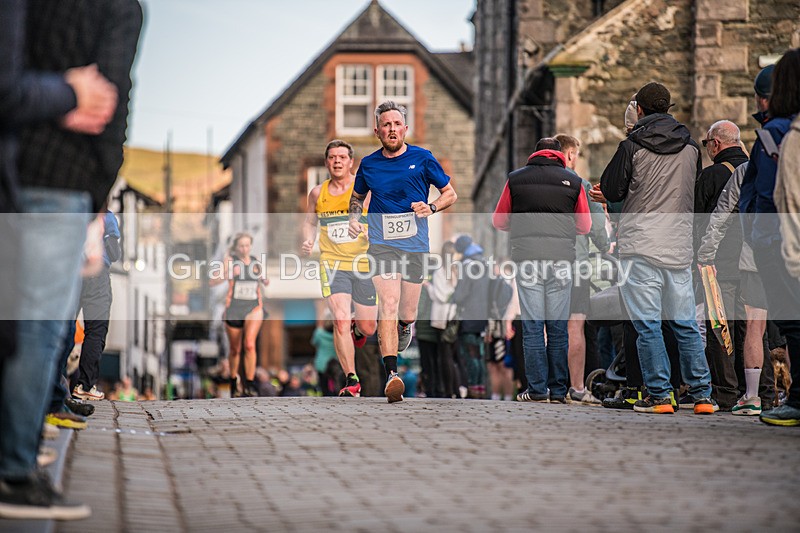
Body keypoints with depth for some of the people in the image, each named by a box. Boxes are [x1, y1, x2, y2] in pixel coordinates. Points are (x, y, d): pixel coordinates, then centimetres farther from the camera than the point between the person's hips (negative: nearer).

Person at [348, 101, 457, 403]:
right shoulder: (368, 164, 7)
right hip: (382, 244, 0)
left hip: (415, 245, 0)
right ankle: (391, 375, -26)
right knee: (388, 305, -19)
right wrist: (354, 217, 5)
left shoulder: (422, 159, 2)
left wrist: (431, 208, -10)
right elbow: (357, 196, 26)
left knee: (406, 315, 5)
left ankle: (405, 326, 45)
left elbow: (450, 193, 10)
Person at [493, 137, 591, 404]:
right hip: (561, 259, 0)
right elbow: (584, 226, 11)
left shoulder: (515, 179, 7)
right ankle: (558, 390, 6)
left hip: (528, 257, 0)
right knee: (558, 327, 5)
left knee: (532, 326, 1)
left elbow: (499, 221, 11)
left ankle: (537, 389, -3)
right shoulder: (573, 181, 6)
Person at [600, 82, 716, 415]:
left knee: (647, 323, -1)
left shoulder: (632, 146, -6)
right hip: (679, 246, 4)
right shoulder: (690, 146, 8)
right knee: (686, 324, 9)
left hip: (640, 244, -4)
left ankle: (659, 395, -3)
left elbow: (611, 191, -1)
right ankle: (702, 395, 7)